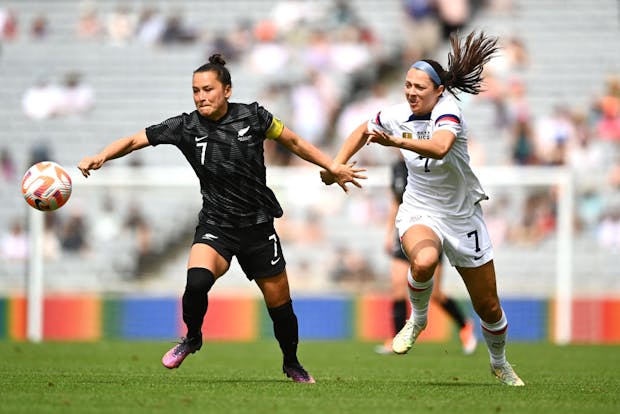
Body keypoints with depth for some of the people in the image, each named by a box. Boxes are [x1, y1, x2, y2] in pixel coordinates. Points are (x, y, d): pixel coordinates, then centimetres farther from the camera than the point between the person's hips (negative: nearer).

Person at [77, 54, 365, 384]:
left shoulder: (252, 117, -6)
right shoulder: (186, 127, -8)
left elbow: (294, 142, 8)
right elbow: (133, 141, -9)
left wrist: (332, 167, 8)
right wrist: (101, 157, -25)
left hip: (258, 225, 1)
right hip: (215, 226, -1)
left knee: (279, 302, 8)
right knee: (197, 281, -29)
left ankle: (292, 363, 36)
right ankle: (192, 338, 2)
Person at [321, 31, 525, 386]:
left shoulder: (448, 111, -22)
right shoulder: (398, 116, -7)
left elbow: (440, 147, -46)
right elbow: (363, 131, 16)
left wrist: (396, 141, -58)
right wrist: (337, 164, 5)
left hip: (463, 216, -2)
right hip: (420, 212, 2)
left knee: (488, 307, 7)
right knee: (423, 261, -36)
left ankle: (500, 364, 37)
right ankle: (417, 319, -6)